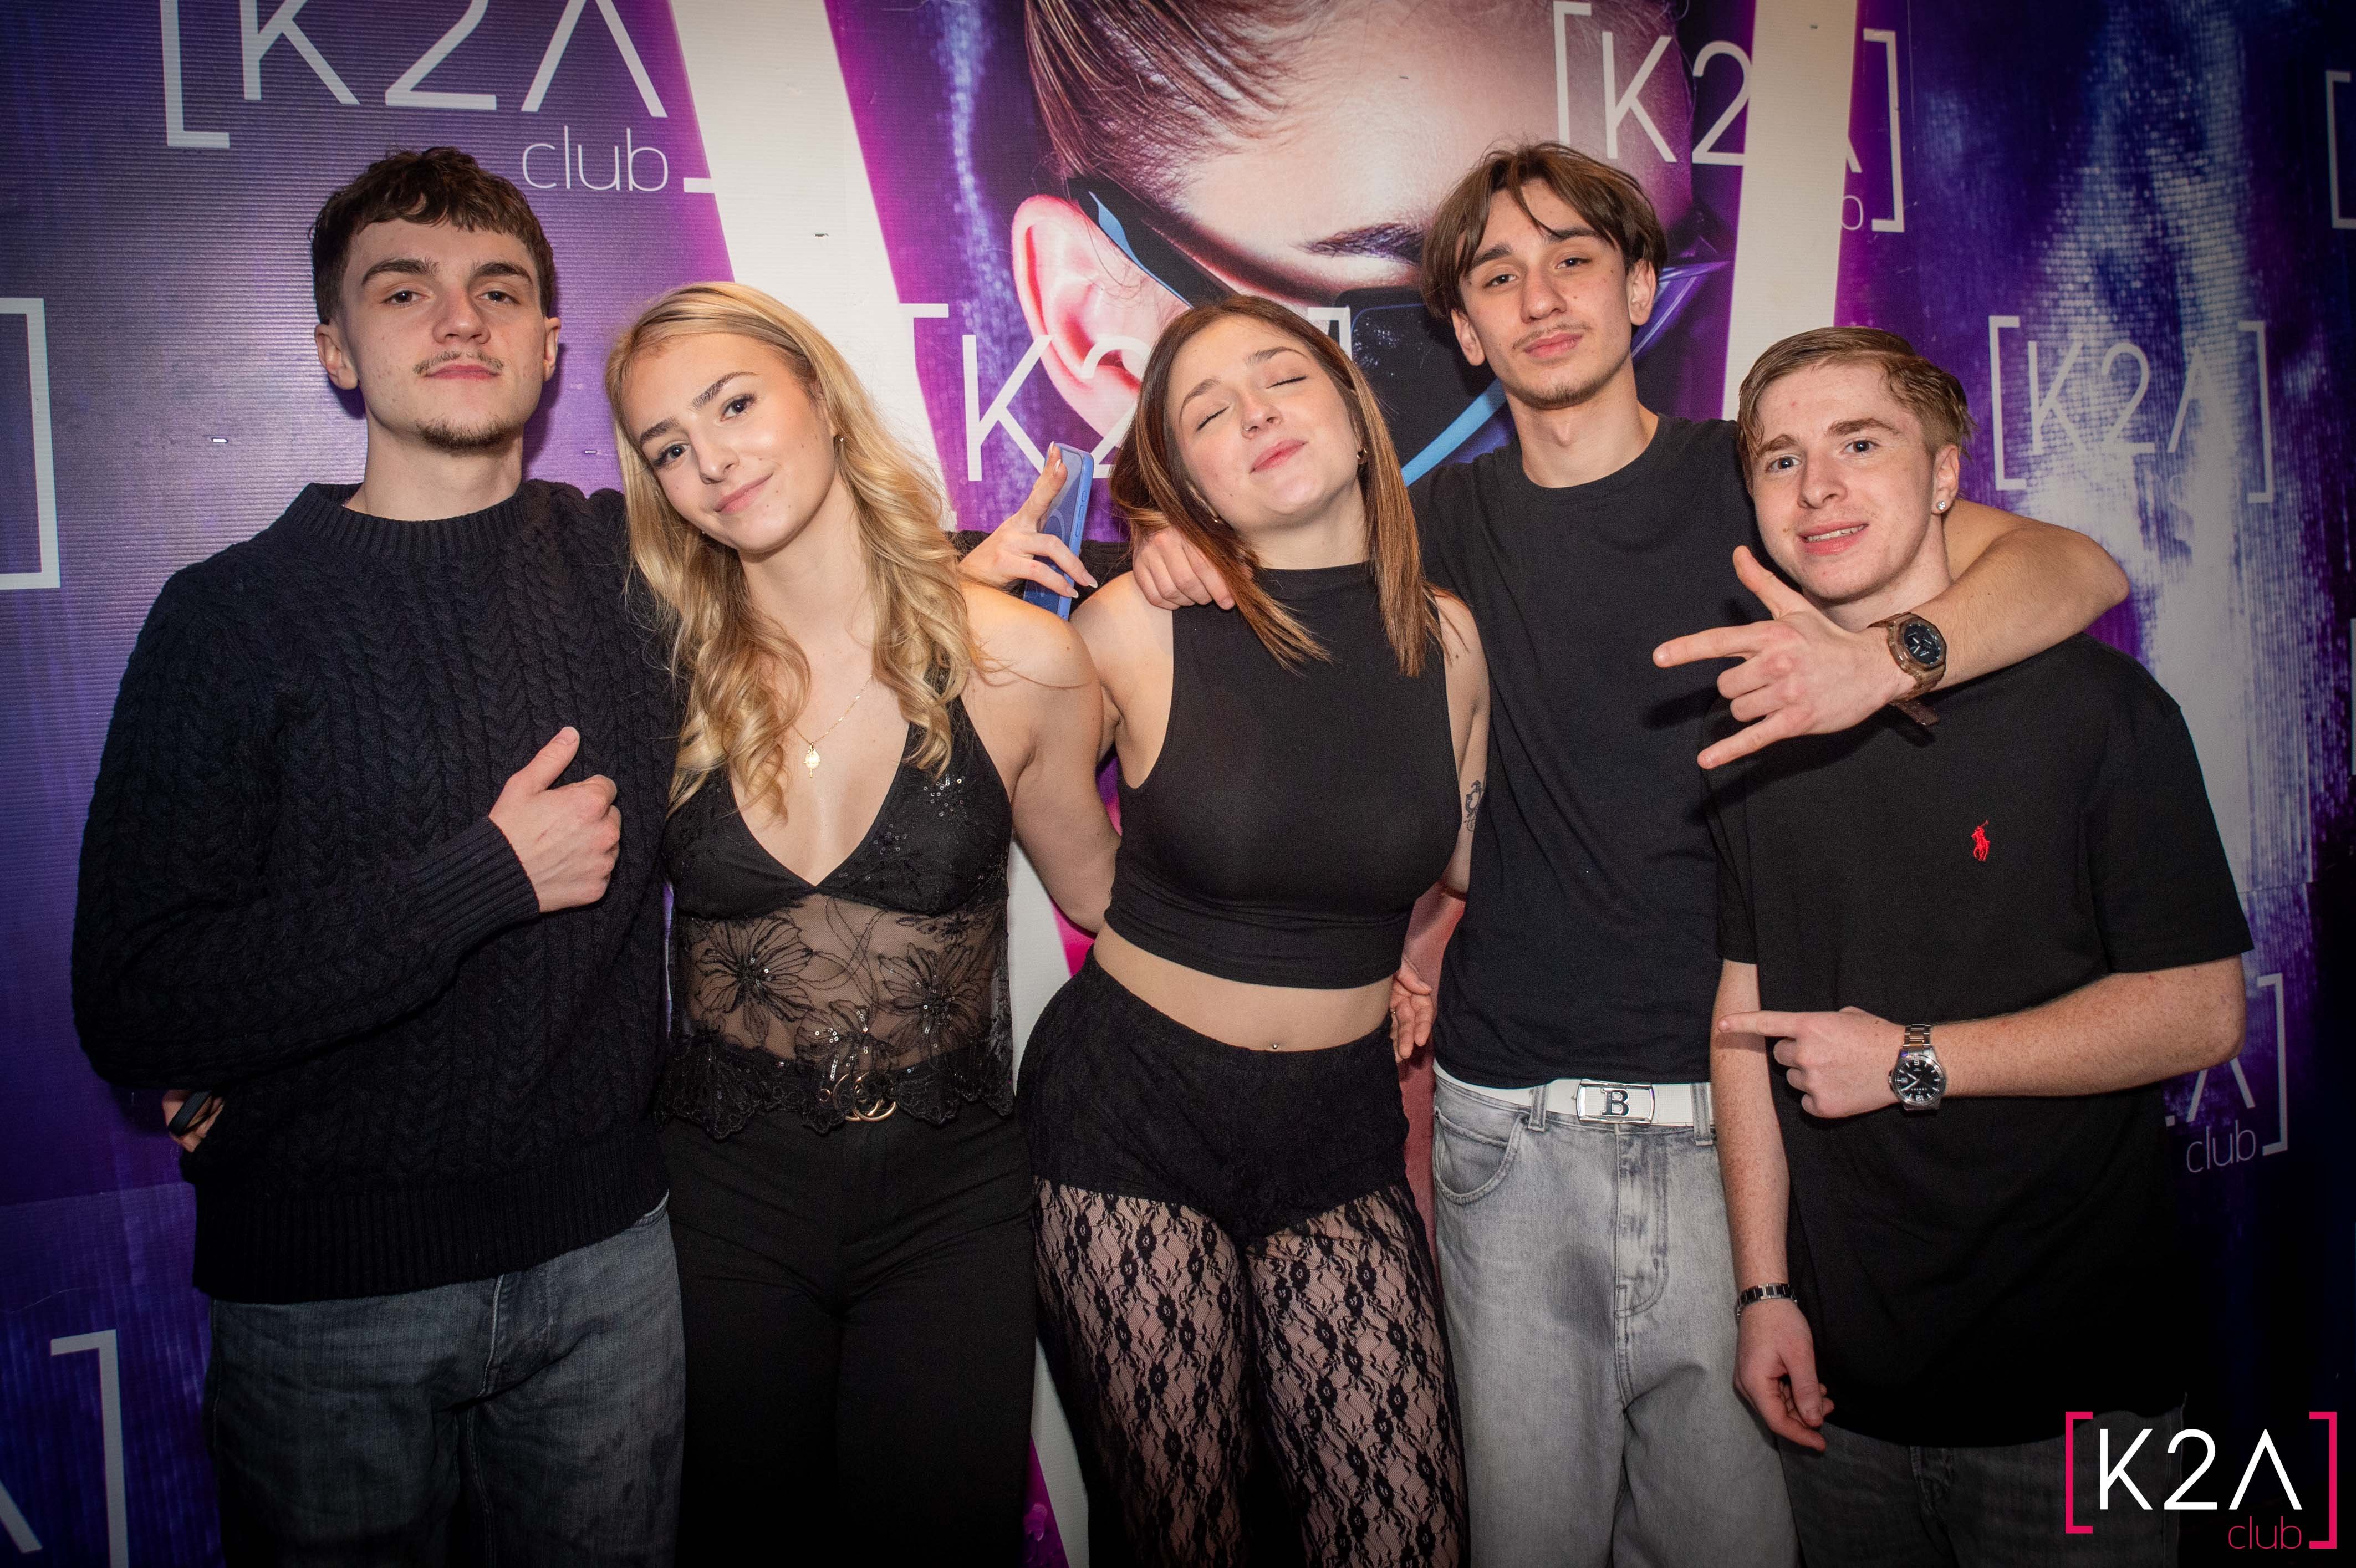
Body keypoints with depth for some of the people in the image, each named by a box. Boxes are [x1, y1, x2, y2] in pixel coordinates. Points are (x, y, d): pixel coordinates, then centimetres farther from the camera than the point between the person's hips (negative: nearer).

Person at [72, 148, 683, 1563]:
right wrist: (489, 877, -20)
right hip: (330, 1289, -2)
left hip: (607, 1248, 3)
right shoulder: (235, 617, -9)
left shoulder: (633, 563, 0)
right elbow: (134, 1009, -16)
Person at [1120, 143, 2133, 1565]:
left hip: (1721, 1100, -2)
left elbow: (2078, 568, -8)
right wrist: (1189, 539, -1)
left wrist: (1883, 660, -28)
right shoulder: (1455, 517, 8)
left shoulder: (1748, 478, 0)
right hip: (1511, 1121, 2)